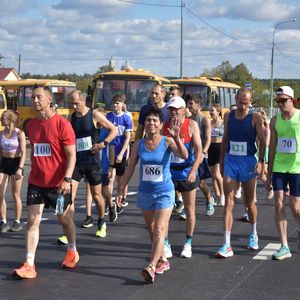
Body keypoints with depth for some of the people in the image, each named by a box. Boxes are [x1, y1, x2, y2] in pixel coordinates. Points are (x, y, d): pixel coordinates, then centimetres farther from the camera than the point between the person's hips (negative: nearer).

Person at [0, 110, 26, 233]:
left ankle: (17, 222, 14)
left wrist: (20, 169, -22)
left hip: (16, 163, -4)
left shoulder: (19, 134, -9)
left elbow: (23, 153, -13)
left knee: (16, 195, 3)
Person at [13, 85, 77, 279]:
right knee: (33, 220, -4)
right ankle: (29, 265, -3)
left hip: (58, 183, -4)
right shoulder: (31, 125, 4)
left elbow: (71, 155, -14)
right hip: (36, 182, 4)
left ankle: (72, 252, 38)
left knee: (64, 218, 14)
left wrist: (67, 179, -24)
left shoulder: (61, 124, -13)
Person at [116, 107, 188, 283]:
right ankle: (163, 261, 31)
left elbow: (184, 155, -25)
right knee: (151, 230, 14)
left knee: (159, 230, -13)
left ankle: (151, 267, -17)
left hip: (164, 192, -4)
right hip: (145, 192, 4)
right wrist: (122, 189, 6)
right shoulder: (139, 144, 0)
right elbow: (130, 168, 7)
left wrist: (176, 138, -40)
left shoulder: (167, 142, -9)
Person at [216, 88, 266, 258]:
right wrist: (222, 161, 16)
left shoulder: (255, 117, -5)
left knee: (250, 202, 12)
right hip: (230, 161, 2)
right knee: (229, 202, -6)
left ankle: (253, 235, 38)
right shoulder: (228, 116, 6)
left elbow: (262, 141, -6)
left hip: (248, 162, -2)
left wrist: (261, 161, -18)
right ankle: (227, 246, -8)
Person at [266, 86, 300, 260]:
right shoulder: (275, 120, 7)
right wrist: (269, 174, 11)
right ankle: (285, 247, 3)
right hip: (278, 167, 4)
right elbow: (272, 148, 12)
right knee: (279, 204, -3)